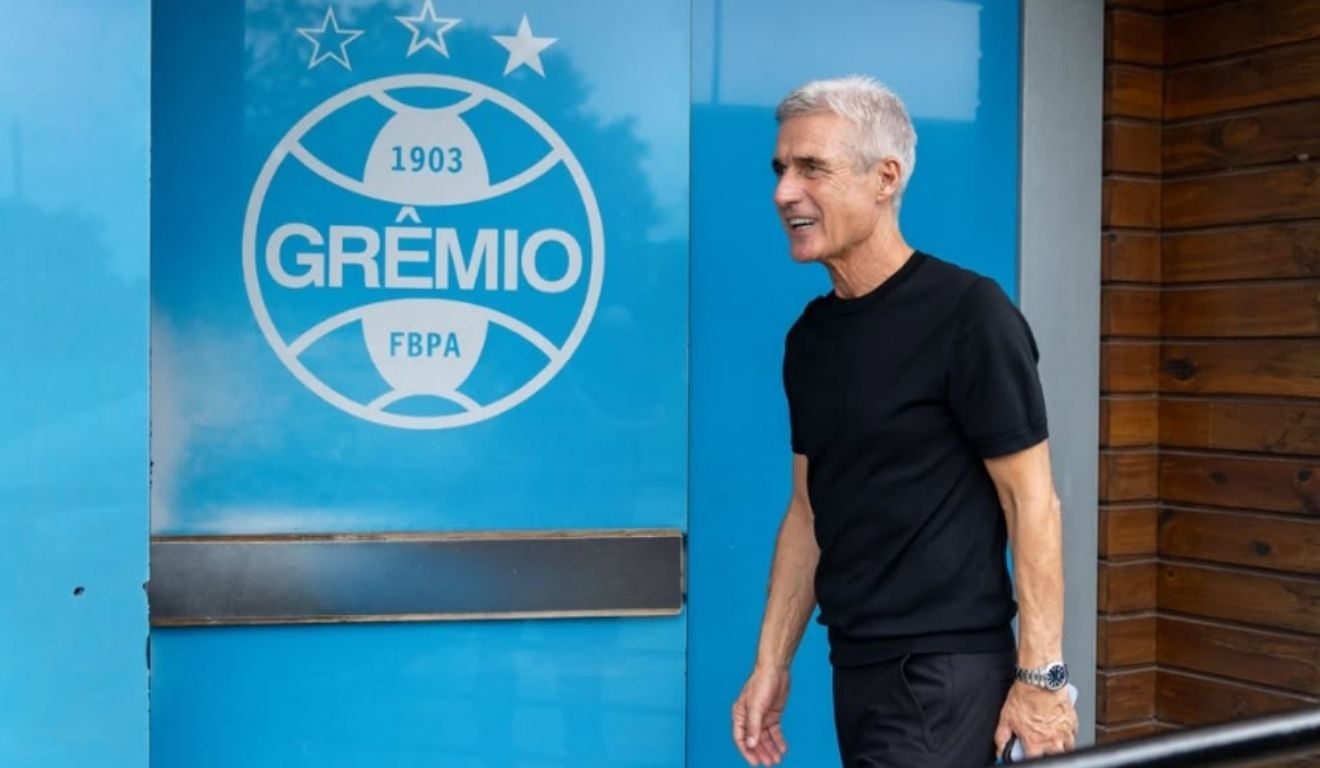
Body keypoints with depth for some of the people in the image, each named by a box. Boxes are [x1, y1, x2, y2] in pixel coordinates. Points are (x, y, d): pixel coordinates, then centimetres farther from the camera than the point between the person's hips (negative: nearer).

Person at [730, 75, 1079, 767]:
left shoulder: (967, 315, -12)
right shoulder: (810, 335, 9)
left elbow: (1031, 502, -12)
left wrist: (1040, 674, -14)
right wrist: (771, 662, 12)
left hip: (946, 666, -7)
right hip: (855, 665, 7)